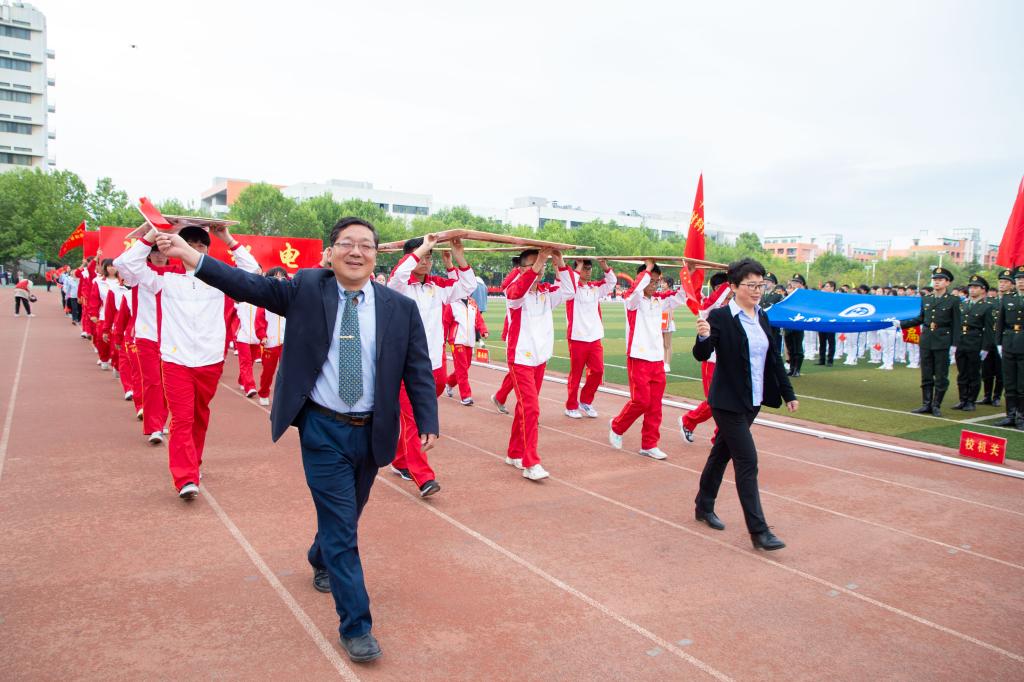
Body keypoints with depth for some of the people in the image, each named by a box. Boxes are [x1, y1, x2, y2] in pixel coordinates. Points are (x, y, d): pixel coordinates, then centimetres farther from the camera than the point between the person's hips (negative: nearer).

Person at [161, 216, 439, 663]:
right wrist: (189, 255, -18)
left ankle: (322, 562, 55)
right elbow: (250, 286, -9)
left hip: (371, 433, 3)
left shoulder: (401, 307, -3)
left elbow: (418, 369, -2)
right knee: (340, 526, -1)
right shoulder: (306, 289, -3)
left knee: (344, 515, 23)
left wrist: (428, 423, -7)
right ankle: (356, 626, 11)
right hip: (323, 430, -2)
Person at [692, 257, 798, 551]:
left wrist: (788, 393, 15)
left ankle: (704, 507, 32)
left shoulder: (762, 317, 8)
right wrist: (703, 337, -41)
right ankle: (758, 530, -1)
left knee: (722, 452, 18)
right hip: (728, 402, -7)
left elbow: (774, 358, 14)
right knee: (747, 461, -7)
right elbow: (702, 355, -20)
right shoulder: (720, 317, -14)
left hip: (753, 400, 7)